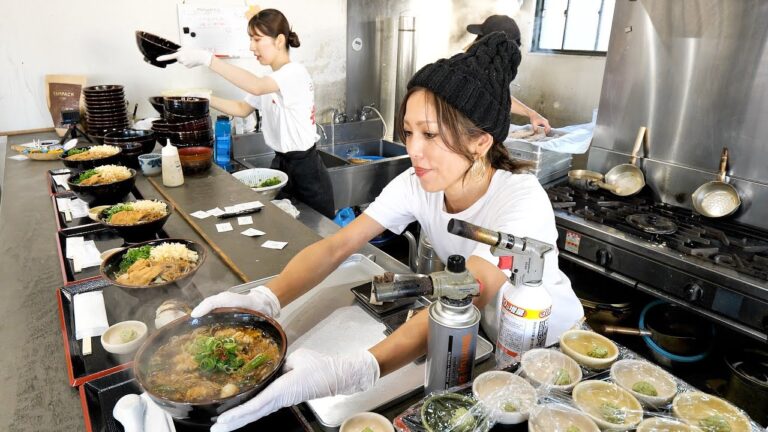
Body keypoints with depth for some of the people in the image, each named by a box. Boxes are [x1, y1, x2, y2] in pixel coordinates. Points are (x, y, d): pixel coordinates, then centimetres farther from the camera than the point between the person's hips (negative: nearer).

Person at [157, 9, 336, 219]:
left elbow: (256, 87, -36)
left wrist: (207, 58, -37)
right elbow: (242, 108, 19)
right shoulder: (272, 79, 12)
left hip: (305, 169, -9)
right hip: (281, 163, 9)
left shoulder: (295, 72, -18)